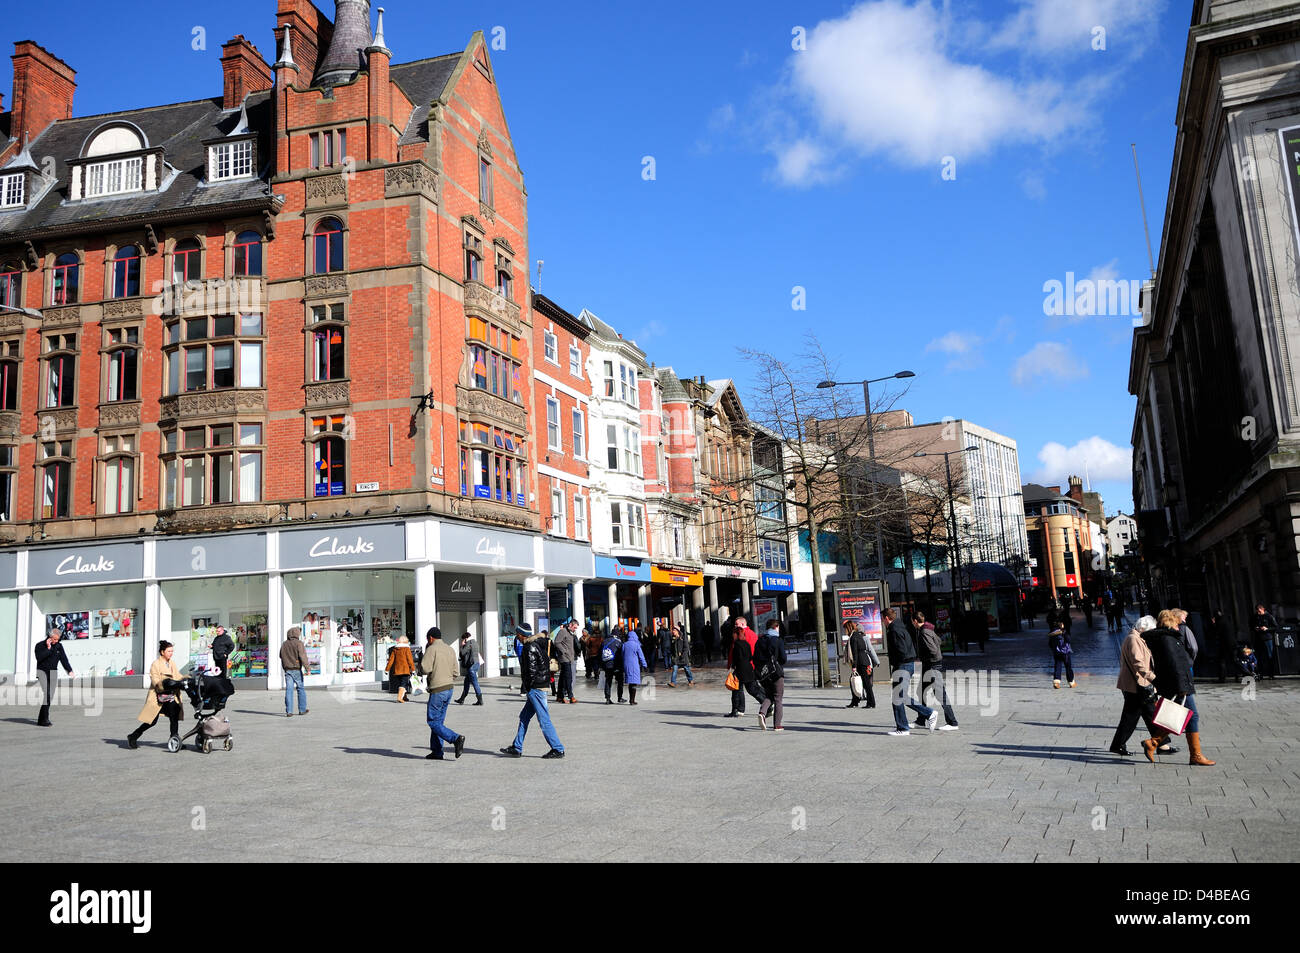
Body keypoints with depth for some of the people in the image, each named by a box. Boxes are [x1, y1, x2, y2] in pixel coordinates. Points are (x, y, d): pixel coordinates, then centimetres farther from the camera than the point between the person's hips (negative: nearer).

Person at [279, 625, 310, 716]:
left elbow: (281, 657, 18)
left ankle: (289, 711, -5)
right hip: (297, 670, -4)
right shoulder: (299, 643, -8)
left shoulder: (284, 645, 11)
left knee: (289, 690, 1)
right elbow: (303, 657, -16)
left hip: (287, 670, 4)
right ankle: (302, 710, 15)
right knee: (301, 689, 9)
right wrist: (308, 668, -17)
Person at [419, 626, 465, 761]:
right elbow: (456, 672, 11)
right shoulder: (450, 649, 12)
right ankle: (436, 752, 15)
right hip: (449, 689, 8)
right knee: (439, 720, 14)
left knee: (433, 722, -2)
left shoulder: (432, 649, -10)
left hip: (437, 690, -8)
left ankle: (456, 739, -18)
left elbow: (425, 669, -17)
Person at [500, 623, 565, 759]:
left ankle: (558, 750, -2)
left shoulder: (530, 648, -14)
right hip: (542, 685, 10)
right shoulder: (538, 644, 14)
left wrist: (528, 687, -7)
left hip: (535, 688, -10)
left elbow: (531, 670, -19)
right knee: (524, 717, 15)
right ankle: (516, 748, 21)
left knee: (544, 721, -6)